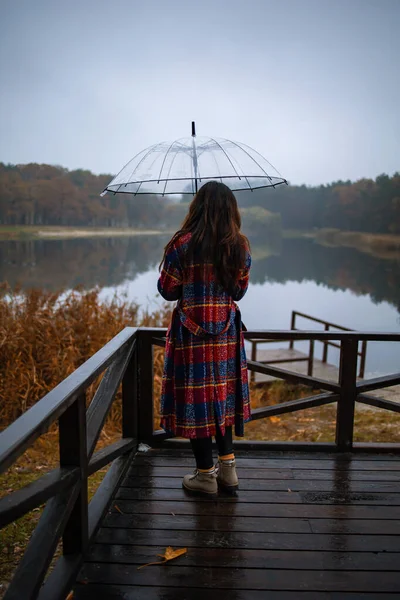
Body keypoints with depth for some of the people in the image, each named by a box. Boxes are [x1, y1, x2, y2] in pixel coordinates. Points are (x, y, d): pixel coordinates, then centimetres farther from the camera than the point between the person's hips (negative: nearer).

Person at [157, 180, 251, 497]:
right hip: (227, 331, 4)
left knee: (196, 398, 7)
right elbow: (240, 291, 8)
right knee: (222, 394, 17)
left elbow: (167, 290, -6)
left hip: (191, 333, -4)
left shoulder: (182, 244, -13)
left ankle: (206, 476, 18)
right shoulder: (240, 247, -1)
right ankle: (228, 468, 27)